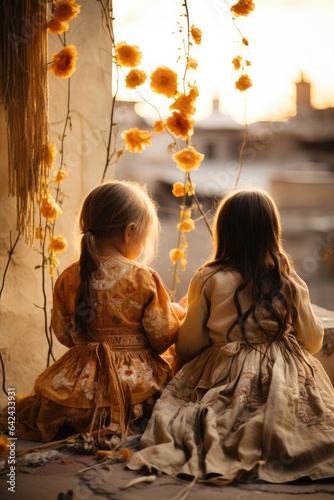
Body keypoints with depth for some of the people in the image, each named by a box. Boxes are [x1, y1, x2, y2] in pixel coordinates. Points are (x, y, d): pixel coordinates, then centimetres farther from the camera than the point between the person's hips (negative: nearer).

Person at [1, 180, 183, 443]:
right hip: (138, 382, -4)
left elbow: (64, 334, 5)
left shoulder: (68, 279, -5)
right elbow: (162, 338, -9)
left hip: (83, 384, 4)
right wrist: (175, 314, 11)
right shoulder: (144, 279, -15)